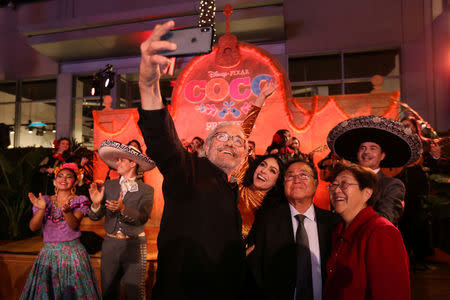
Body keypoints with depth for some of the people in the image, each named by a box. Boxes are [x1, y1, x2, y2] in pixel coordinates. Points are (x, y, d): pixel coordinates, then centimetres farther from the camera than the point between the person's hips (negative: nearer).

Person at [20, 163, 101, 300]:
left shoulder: (80, 201, -2)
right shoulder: (45, 200, 6)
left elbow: (74, 225, -15)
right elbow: (33, 227, -3)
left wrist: (66, 211, -35)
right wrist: (42, 209, -20)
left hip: (73, 254, -2)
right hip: (48, 253, 3)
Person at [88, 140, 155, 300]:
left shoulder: (146, 190, -5)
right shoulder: (108, 185, 5)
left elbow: (142, 218, -17)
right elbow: (95, 216, 2)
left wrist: (123, 208, -32)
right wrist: (96, 204, -18)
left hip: (134, 246, -3)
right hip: (110, 244, 3)